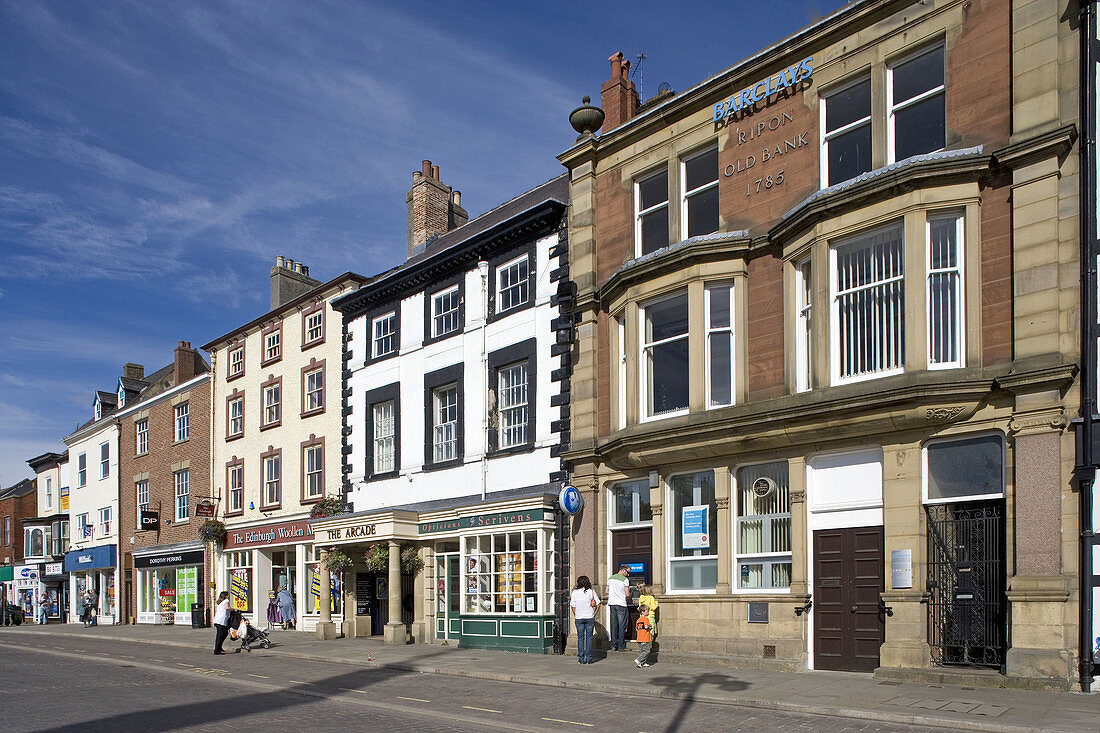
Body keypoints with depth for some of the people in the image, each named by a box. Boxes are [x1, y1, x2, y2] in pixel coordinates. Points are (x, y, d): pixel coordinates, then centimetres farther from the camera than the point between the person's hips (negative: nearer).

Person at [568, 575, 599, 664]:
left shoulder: (574, 592, -1)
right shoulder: (591, 592, -1)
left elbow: (572, 606, -1)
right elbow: (598, 604, -3)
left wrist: (575, 616, 10)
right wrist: (594, 614, 8)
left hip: (579, 618, 0)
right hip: (590, 617, 0)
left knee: (580, 638, 7)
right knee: (589, 637, 7)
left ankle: (581, 659, 6)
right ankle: (588, 658, 6)